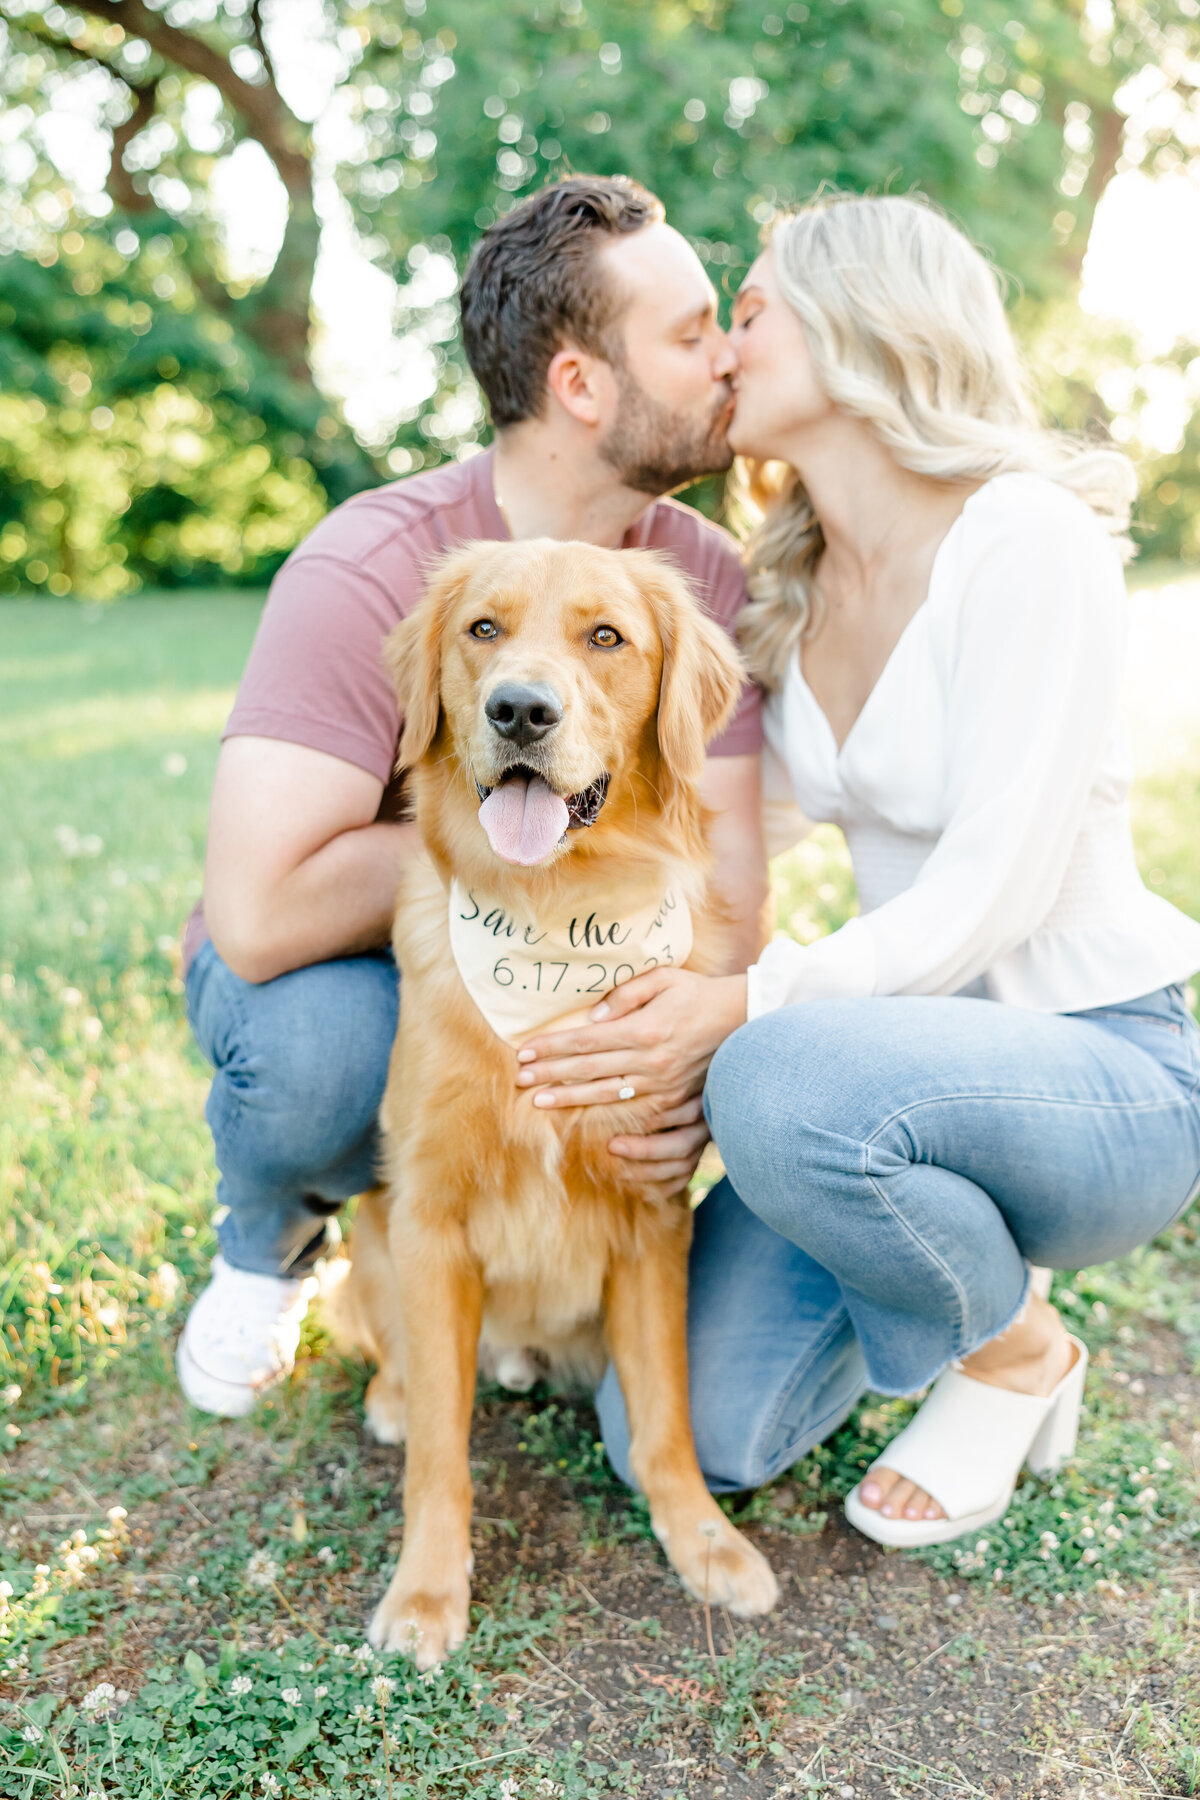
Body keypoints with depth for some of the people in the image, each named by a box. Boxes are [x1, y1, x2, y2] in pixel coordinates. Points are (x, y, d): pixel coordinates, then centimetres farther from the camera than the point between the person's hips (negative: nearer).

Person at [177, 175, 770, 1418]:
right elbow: (261, 912, -38)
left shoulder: (706, 577, -11)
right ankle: (266, 1242, 2)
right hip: (339, 961, -4)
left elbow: (726, 866, -16)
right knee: (318, 1036, -38)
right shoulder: (371, 569, -28)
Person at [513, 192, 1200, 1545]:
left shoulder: (1028, 541, -17)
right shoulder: (792, 589, 6)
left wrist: (749, 1008, -36)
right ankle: (964, 1263, 20)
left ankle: (1016, 1346, -5)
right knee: (683, 1435, -7)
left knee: (783, 1080, -38)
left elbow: (995, 888, -25)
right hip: (918, 1044, 6)